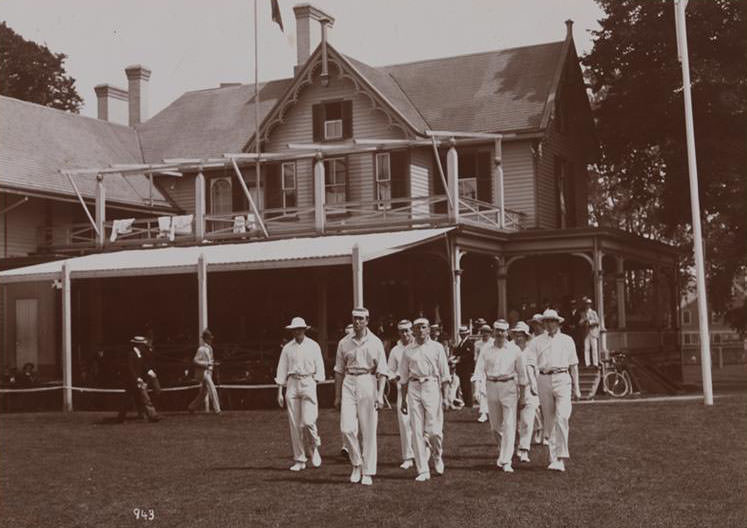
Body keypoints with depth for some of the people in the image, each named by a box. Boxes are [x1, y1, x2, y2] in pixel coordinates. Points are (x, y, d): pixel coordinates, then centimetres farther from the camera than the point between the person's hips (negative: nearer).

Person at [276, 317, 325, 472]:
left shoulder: (313, 346, 5)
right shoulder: (287, 348, 9)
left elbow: (319, 369, 6)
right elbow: (282, 370, 10)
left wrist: (315, 387, -4)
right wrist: (279, 392, 4)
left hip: (308, 382, -2)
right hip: (292, 384, 2)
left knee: (308, 421, -15)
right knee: (294, 424, 1)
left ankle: (314, 447, 15)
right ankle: (299, 460, 8)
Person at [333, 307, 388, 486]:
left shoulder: (375, 343, 1)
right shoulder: (344, 343, 8)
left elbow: (382, 371, -1)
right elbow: (339, 370, 13)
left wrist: (380, 395, -11)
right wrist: (337, 396, 11)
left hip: (368, 383, -2)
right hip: (348, 384, 2)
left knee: (368, 430, -1)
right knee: (347, 428, -9)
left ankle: (368, 473, 7)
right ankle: (356, 464, 12)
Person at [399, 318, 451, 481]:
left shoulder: (436, 348, 6)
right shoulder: (408, 351, 10)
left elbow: (444, 374, 4)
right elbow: (404, 378, 14)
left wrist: (445, 396, -4)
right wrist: (403, 400, 10)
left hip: (432, 387, -2)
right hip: (414, 389, 2)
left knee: (434, 429, -8)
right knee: (417, 431, -1)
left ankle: (437, 455, 24)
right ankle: (423, 471, 4)